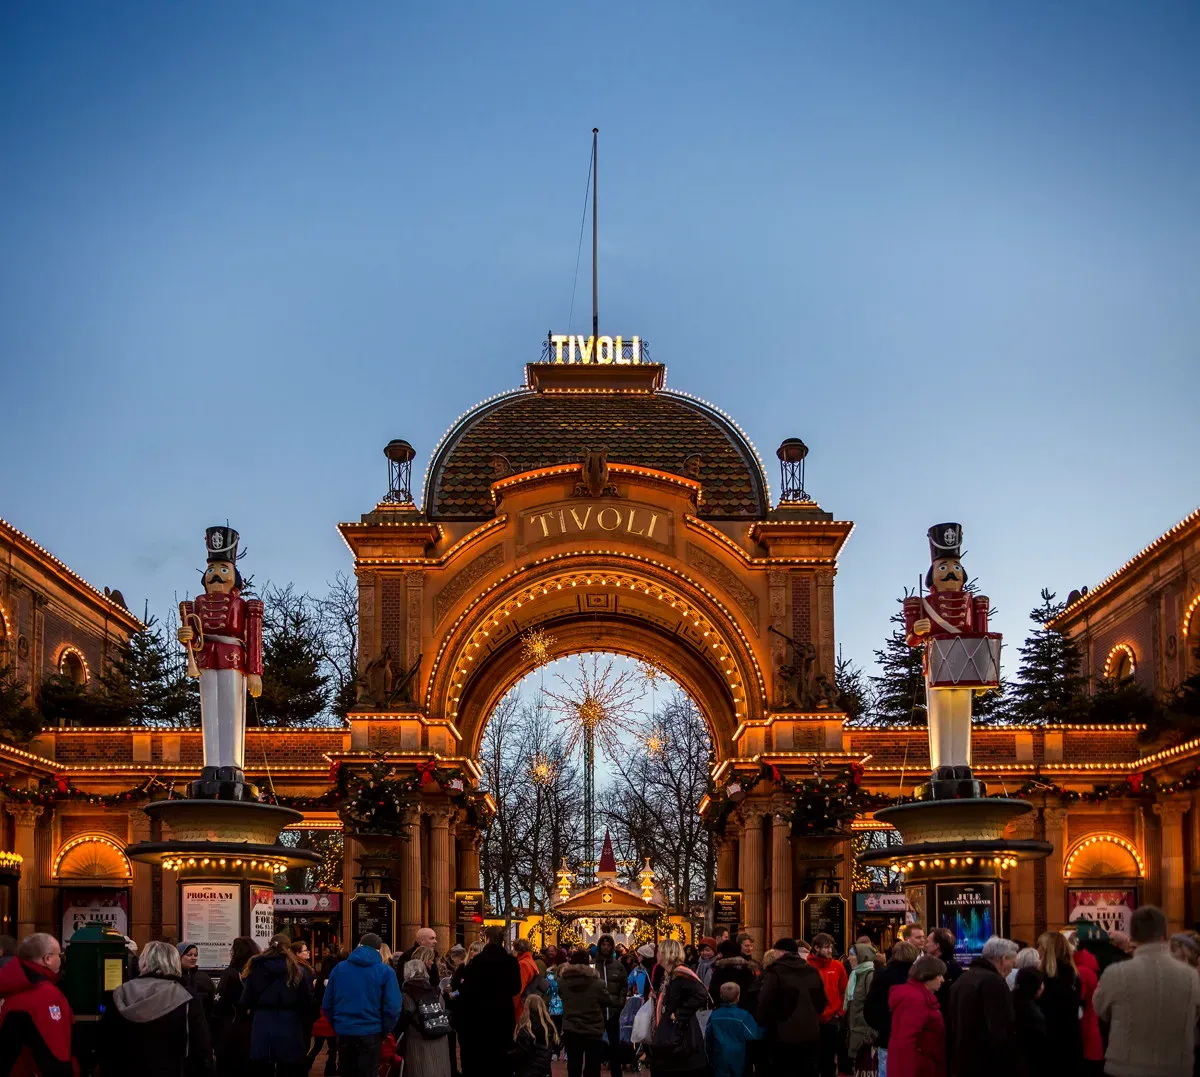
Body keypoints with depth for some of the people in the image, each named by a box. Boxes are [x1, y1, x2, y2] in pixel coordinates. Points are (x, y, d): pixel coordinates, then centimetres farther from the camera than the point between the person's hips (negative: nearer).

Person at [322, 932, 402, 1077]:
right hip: (370, 1034, -3)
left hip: (343, 1033, 3)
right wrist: (384, 1031, 3)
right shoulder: (385, 972, -5)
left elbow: (327, 1004, 7)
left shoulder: (338, 968, 5)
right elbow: (392, 1008, -12)